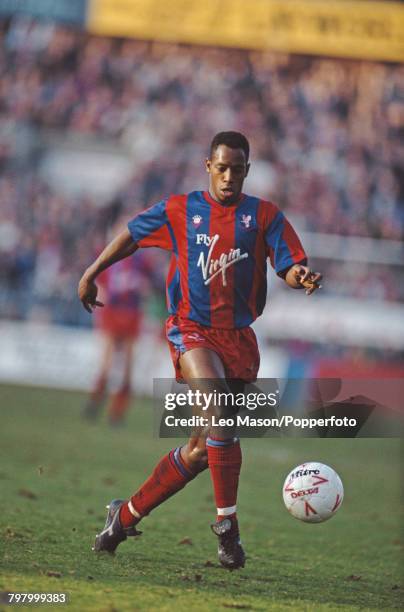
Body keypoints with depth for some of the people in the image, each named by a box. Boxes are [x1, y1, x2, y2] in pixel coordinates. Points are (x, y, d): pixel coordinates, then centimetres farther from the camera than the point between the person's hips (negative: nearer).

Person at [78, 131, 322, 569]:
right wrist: (91, 275, 23)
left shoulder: (264, 216, 5)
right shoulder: (180, 210, 6)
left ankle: (127, 514, 21)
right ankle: (227, 524, -23)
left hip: (239, 336, 2)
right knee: (219, 412, -29)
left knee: (202, 449, 2)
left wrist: (302, 277, -26)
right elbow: (131, 236, 20)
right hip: (191, 330, -2)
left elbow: (289, 268, -3)